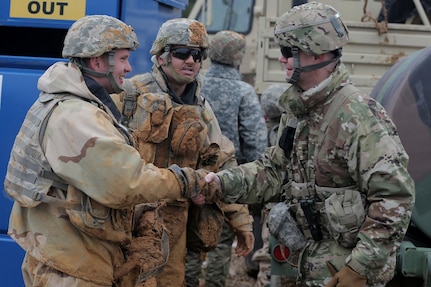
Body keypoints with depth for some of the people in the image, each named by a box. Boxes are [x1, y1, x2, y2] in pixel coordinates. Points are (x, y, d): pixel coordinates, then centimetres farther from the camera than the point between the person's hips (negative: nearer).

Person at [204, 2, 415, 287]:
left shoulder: (358, 115, -21)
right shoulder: (296, 111, 9)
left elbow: (395, 197, -24)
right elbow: (274, 169, 15)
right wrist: (223, 183, -2)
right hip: (310, 264, 8)